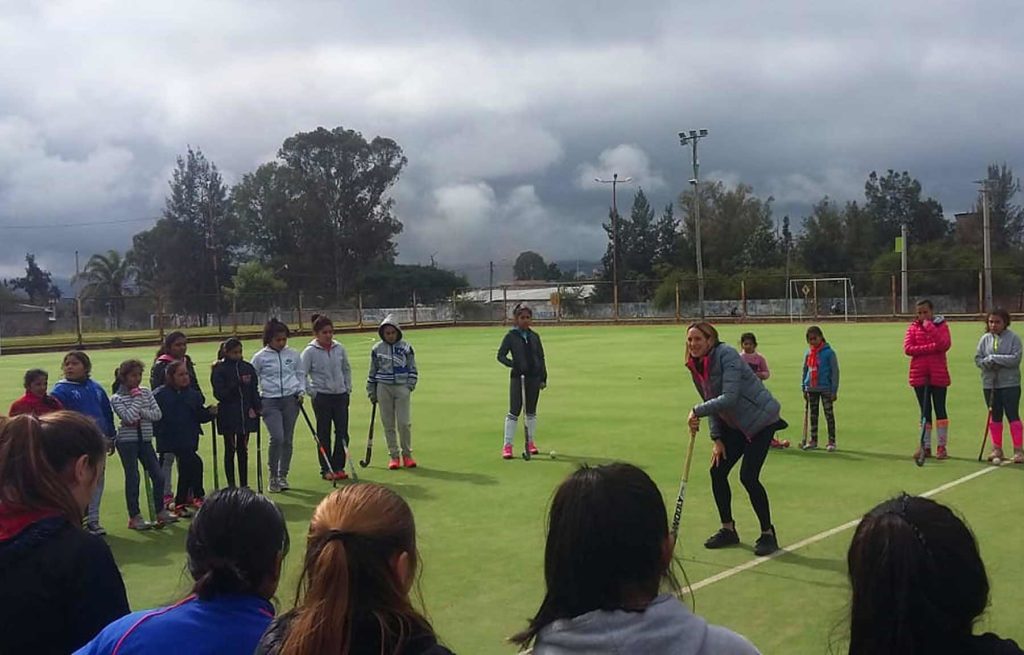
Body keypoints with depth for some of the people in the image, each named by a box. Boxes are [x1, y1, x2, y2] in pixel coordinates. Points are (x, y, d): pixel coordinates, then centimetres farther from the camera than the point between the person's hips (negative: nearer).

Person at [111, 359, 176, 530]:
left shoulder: (146, 392, 6)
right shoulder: (117, 398, -7)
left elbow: (157, 414, -1)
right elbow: (128, 417, -21)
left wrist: (140, 413, -14)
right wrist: (137, 398, -13)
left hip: (145, 440, 5)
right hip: (127, 441, -5)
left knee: (158, 476, 4)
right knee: (132, 478, -2)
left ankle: (160, 512, 19)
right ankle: (134, 517, 7)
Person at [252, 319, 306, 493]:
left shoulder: (293, 354, 6)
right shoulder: (260, 357, -1)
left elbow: (301, 374, 18)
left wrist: (301, 391, 4)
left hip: (291, 400, 3)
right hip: (270, 401, -3)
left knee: (288, 439, 5)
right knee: (277, 437, -16)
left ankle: (283, 475, 18)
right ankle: (273, 476, 0)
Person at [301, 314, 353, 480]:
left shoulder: (339, 348, 4)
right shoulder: (310, 352, -8)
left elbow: (347, 369, 16)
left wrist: (348, 388, 10)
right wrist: (312, 392, -9)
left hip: (341, 395, 4)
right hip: (322, 397, -4)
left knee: (342, 432, 2)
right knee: (324, 434, 3)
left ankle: (338, 467, 13)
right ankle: (326, 469, 10)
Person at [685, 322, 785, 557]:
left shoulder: (726, 356, -23)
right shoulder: (696, 367, 2)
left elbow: (729, 398, -31)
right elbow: (713, 405, 9)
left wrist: (697, 411, -29)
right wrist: (717, 438, 0)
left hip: (760, 420, -8)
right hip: (735, 425, 8)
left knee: (748, 476, -14)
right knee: (717, 471, 3)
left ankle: (768, 534, 4)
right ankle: (728, 530, 21)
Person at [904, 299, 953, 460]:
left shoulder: (941, 325, 1)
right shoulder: (912, 328, 6)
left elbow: (945, 344, -17)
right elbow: (908, 349, -7)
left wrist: (930, 327, -17)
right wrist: (932, 347, -14)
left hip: (938, 374, -2)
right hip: (919, 375, 2)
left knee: (940, 409, 1)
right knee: (925, 411, 7)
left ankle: (942, 446, 8)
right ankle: (926, 446, 13)